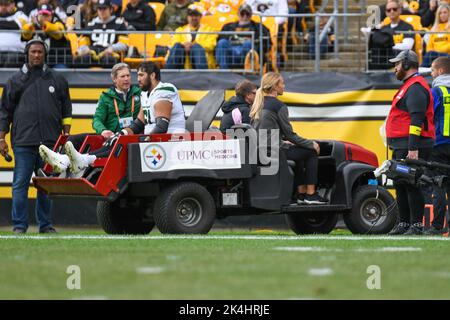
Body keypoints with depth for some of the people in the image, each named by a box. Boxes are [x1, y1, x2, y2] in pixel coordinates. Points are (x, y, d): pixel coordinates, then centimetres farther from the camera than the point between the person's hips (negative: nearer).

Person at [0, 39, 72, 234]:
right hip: (23, 142, -1)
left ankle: (45, 224, 11)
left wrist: (66, 135, 8)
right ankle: (19, 225, 1)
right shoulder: (16, 80, 9)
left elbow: (66, 110, 17)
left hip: (50, 142, 1)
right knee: (20, 184, -4)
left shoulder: (57, 80, 13)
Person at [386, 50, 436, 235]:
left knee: (411, 185, -11)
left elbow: (417, 120, -22)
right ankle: (404, 224, 19)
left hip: (411, 147, -11)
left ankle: (416, 226, -11)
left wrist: (413, 149, -27)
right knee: (400, 185, 13)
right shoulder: (410, 86, 22)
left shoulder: (416, 88, -13)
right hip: (402, 147, 11)